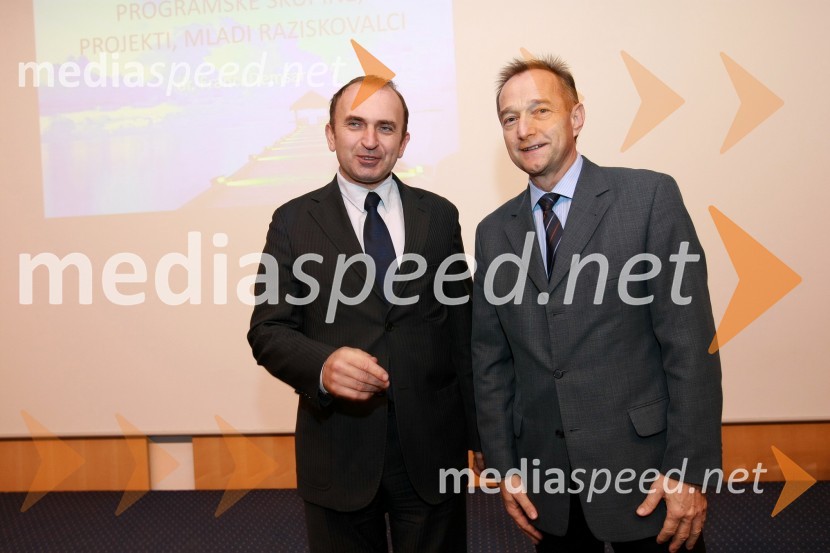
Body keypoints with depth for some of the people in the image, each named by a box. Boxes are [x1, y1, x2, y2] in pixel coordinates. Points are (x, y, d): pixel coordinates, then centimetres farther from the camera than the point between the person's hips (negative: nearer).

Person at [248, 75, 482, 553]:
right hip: (339, 450, -1)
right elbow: (268, 331, -5)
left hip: (433, 446, 1)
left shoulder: (439, 216, 3)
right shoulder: (294, 221, -1)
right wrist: (323, 366, -26)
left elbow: (462, 328, 5)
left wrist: (478, 432, 8)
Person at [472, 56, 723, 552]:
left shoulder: (650, 196, -6)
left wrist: (690, 470, -12)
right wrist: (503, 466, 4)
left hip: (647, 472, -3)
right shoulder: (494, 232, 6)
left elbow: (690, 342, -9)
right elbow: (491, 360, 8)